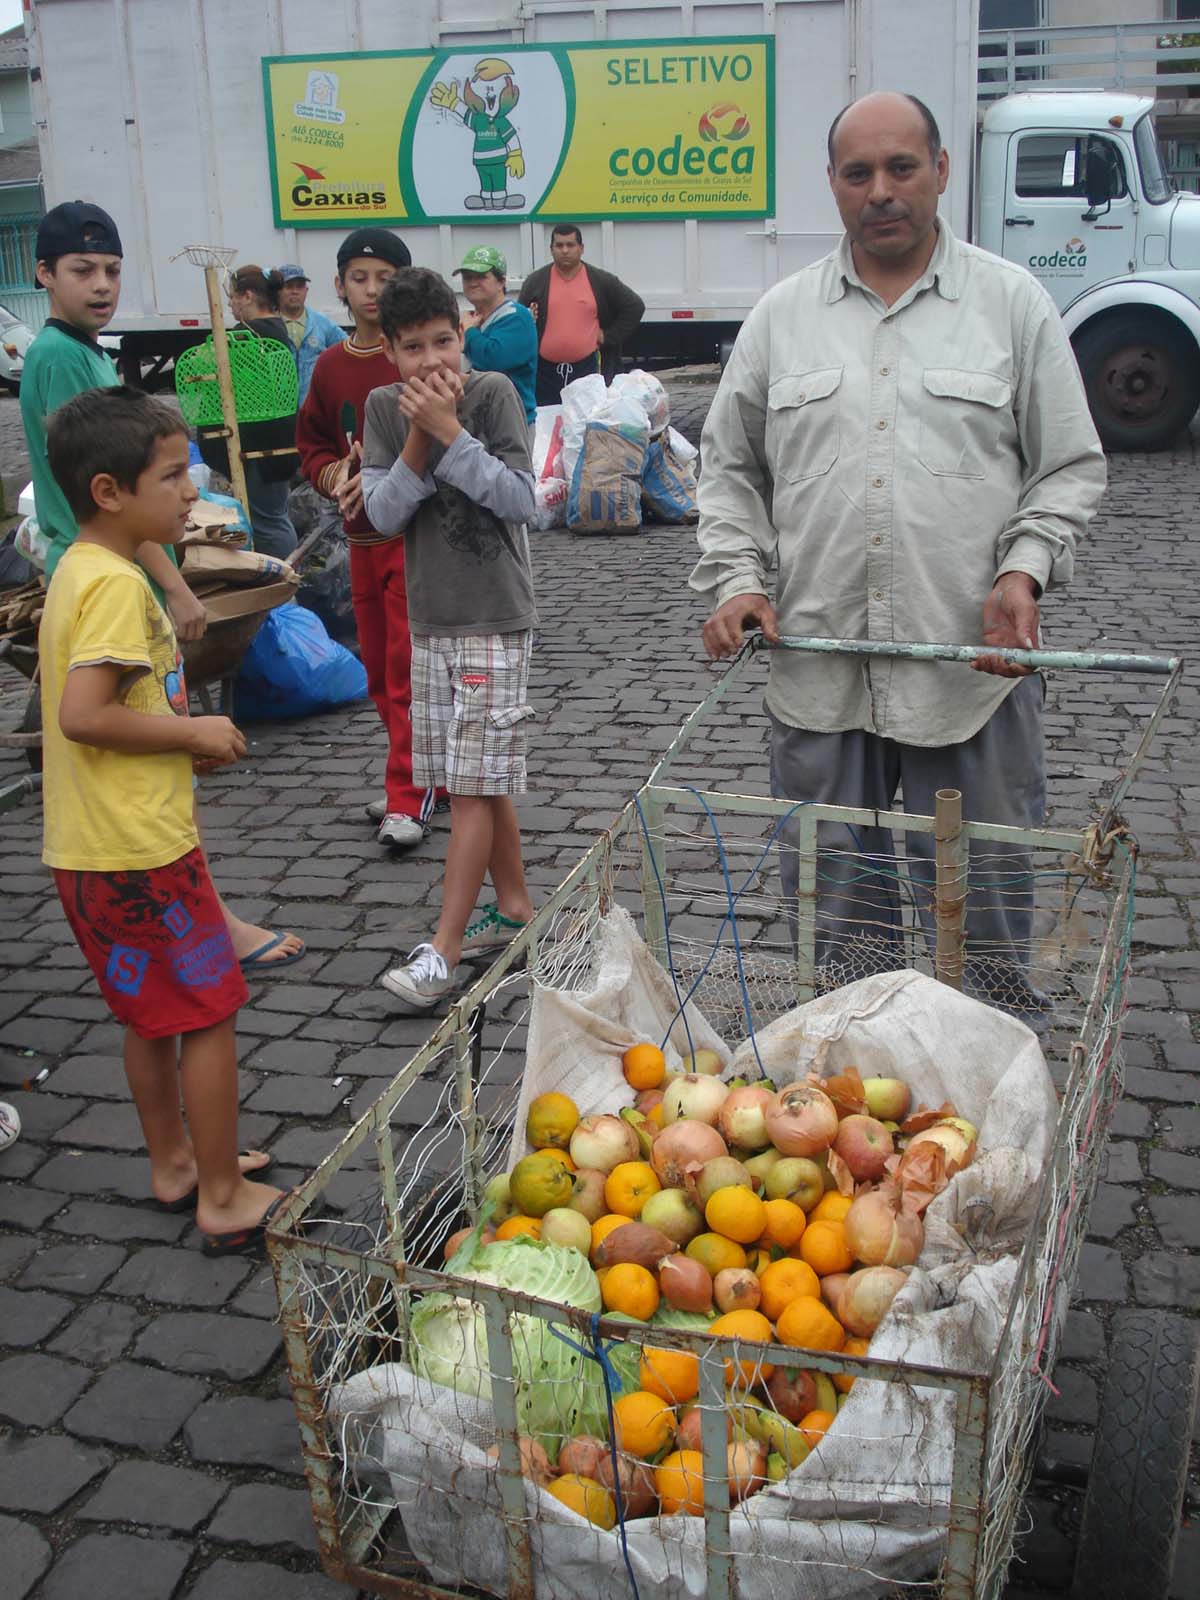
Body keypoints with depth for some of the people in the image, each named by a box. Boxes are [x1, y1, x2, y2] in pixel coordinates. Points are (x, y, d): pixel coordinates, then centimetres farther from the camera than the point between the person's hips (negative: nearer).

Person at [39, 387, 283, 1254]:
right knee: (210, 1014, 3)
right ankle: (224, 1200, 14)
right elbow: (82, 715, -29)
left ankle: (176, 1162, 36)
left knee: (153, 1013, 21)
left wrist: (180, 741, 8)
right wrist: (193, 733, -16)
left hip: (87, 848, 10)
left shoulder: (76, 571, 11)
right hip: (140, 849, -10)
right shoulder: (117, 583, -20)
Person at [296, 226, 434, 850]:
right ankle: (419, 775, 27)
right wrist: (334, 473, -4)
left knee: (408, 667, -7)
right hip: (361, 538, 6)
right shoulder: (330, 366, 9)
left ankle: (409, 796, 0)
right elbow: (311, 444, 17)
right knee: (379, 669, 13)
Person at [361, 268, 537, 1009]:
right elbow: (382, 514, -4)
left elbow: (521, 500, -16)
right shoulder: (385, 408, 3)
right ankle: (514, 906, 29)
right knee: (477, 780, 13)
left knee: (474, 784, -6)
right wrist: (420, 438, -16)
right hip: (431, 618, 6)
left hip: (495, 619, -5)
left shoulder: (494, 392, -9)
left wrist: (450, 430, -21)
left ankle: (445, 949, -3)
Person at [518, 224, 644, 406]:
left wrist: (609, 336, 1)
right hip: (545, 373, 1)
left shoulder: (602, 281, 4)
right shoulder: (535, 282, 6)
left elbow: (635, 306, 8)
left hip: (587, 370, -1)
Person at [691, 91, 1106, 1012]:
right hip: (817, 668, 2)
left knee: (983, 906, 5)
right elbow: (730, 467, 16)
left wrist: (1024, 570, -10)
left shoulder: (1014, 302, 5)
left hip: (974, 664, -2)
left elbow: (1073, 468, 6)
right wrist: (736, 577, 1)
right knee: (833, 906, 12)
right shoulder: (782, 315, 11)